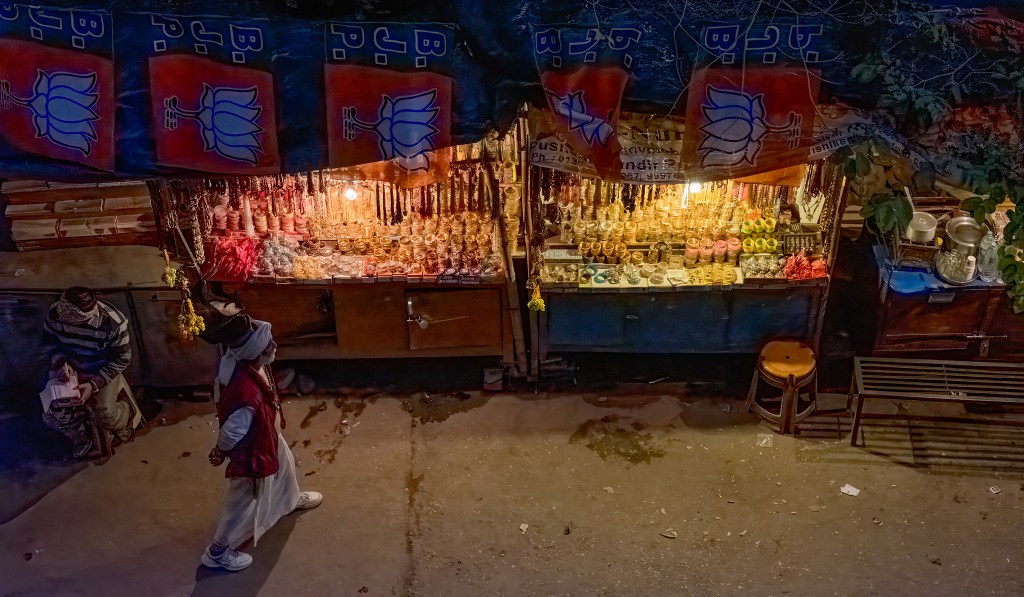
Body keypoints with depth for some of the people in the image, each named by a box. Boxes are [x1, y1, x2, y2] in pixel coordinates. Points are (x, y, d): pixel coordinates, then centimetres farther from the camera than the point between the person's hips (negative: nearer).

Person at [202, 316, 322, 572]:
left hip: (266, 433, 9)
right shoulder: (248, 393, -46)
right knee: (245, 500, 14)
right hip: (252, 447, -9)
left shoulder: (239, 359, -21)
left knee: (284, 463, 34)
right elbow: (231, 432, -31)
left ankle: (292, 500, 66)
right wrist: (219, 452, -10)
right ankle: (218, 552, 37)